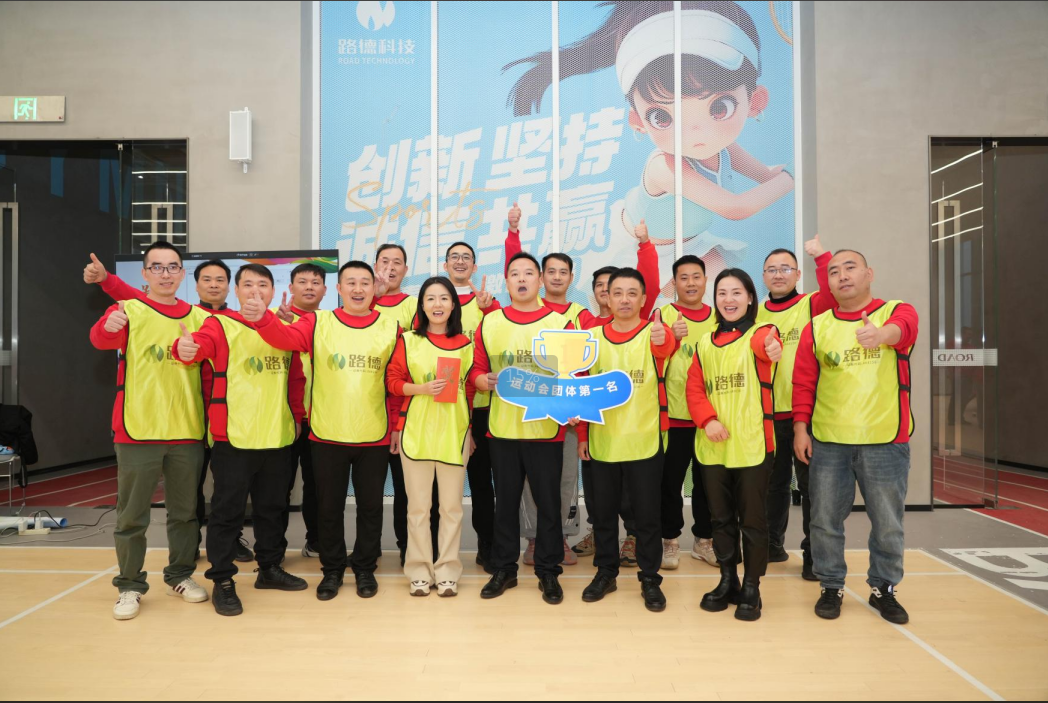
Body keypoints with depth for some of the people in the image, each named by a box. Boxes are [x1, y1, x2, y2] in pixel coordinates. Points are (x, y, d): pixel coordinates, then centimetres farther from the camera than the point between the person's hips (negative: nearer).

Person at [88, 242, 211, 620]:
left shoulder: (199, 317, 7)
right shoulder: (129, 311, -2)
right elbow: (101, 339, -23)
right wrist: (108, 327, -45)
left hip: (188, 432, 3)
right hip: (138, 432, -3)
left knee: (186, 511, 13)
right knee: (132, 515, 6)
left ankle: (181, 574, 30)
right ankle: (130, 586, 20)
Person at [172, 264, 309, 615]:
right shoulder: (222, 325, -5)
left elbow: (296, 377, 16)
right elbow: (201, 343, -26)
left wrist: (296, 416, 11)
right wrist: (185, 347, -48)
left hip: (279, 438, 5)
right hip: (234, 438, -5)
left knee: (272, 507, 16)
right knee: (227, 510, 2)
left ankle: (270, 568, 32)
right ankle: (222, 581, 15)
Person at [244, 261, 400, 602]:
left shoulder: (391, 327, 1)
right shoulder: (318, 322, -1)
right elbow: (286, 338, -19)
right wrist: (261, 318, -39)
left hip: (375, 436, 0)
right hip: (327, 435, 0)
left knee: (370, 505, 12)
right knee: (329, 506, 12)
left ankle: (365, 568, 31)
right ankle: (332, 569, 30)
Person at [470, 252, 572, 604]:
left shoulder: (559, 323, 0)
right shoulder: (489, 323, 7)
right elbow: (475, 371, 9)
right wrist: (487, 381, -12)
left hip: (546, 429, -2)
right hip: (501, 429, 2)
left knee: (548, 502, 6)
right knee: (505, 502, 11)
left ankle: (548, 572, 21)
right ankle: (503, 569, 26)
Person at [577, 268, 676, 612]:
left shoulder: (652, 332, -6)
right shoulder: (593, 337, 2)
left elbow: (667, 347, -32)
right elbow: (584, 389, 8)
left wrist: (662, 338, -55)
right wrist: (582, 435, 7)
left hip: (644, 441, -2)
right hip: (602, 442, 3)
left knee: (646, 514, 7)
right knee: (603, 512, 13)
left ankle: (650, 579, 22)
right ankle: (606, 572, 30)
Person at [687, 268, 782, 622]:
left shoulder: (761, 333, -2)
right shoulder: (705, 343, 11)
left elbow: (763, 345, -28)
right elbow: (694, 388, 6)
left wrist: (772, 350, -52)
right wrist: (707, 420, -13)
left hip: (752, 444, -4)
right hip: (712, 446, 4)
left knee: (752, 518, 4)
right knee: (721, 517, 13)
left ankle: (751, 588, 19)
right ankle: (728, 581, 28)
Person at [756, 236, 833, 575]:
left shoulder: (812, 306, -1)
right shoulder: (755, 315, 8)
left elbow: (836, 290, -21)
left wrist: (820, 254, -21)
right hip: (767, 416, 4)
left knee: (811, 485, 3)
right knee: (773, 483, 16)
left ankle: (813, 555, 14)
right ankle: (772, 544, 30)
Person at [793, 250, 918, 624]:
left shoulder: (898, 311, -1)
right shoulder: (816, 327, 5)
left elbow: (901, 329, -26)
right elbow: (803, 382, 6)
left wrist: (881, 333, -49)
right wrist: (800, 427, -2)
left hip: (885, 441, -1)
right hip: (828, 442, 2)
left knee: (888, 522, 10)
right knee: (825, 520, 8)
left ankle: (883, 588, 29)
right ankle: (831, 586, 25)